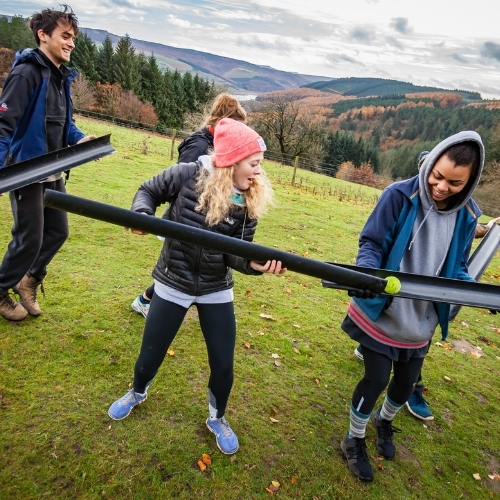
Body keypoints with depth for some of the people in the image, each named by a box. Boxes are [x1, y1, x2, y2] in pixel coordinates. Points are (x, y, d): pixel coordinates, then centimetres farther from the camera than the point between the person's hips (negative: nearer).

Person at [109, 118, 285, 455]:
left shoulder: (249, 203, -11)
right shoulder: (187, 175, -16)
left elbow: (235, 253, -13)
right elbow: (148, 191, -2)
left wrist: (256, 264, -35)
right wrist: (143, 214, -24)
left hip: (216, 290, 2)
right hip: (173, 285, -1)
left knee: (223, 365, 7)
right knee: (150, 357, 14)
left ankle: (217, 419, 39)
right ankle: (137, 394, 51)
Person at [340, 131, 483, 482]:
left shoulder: (466, 215, -4)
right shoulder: (400, 195, -18)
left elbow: (456, 268, 5)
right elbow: (371, 243, -14)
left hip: (421, 320, 5)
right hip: (380, 312, -4)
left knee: (407, 382, 18)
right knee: (376, 378, 3)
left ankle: (384, 421, 52)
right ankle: (355, 441, 31)